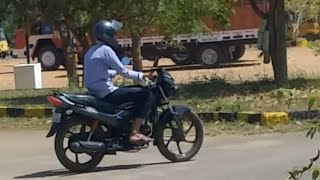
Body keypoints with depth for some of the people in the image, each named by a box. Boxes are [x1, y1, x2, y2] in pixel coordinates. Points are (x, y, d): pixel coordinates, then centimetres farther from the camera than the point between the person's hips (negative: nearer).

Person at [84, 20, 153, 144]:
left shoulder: (91, 51, 16)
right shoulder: (106, 50, -12)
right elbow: (123, 71, -13)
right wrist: (140, 76, -4)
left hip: (94, 92, 10)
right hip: (106, 93, -10)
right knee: (144, 94, -12)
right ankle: (135, 132, -16)